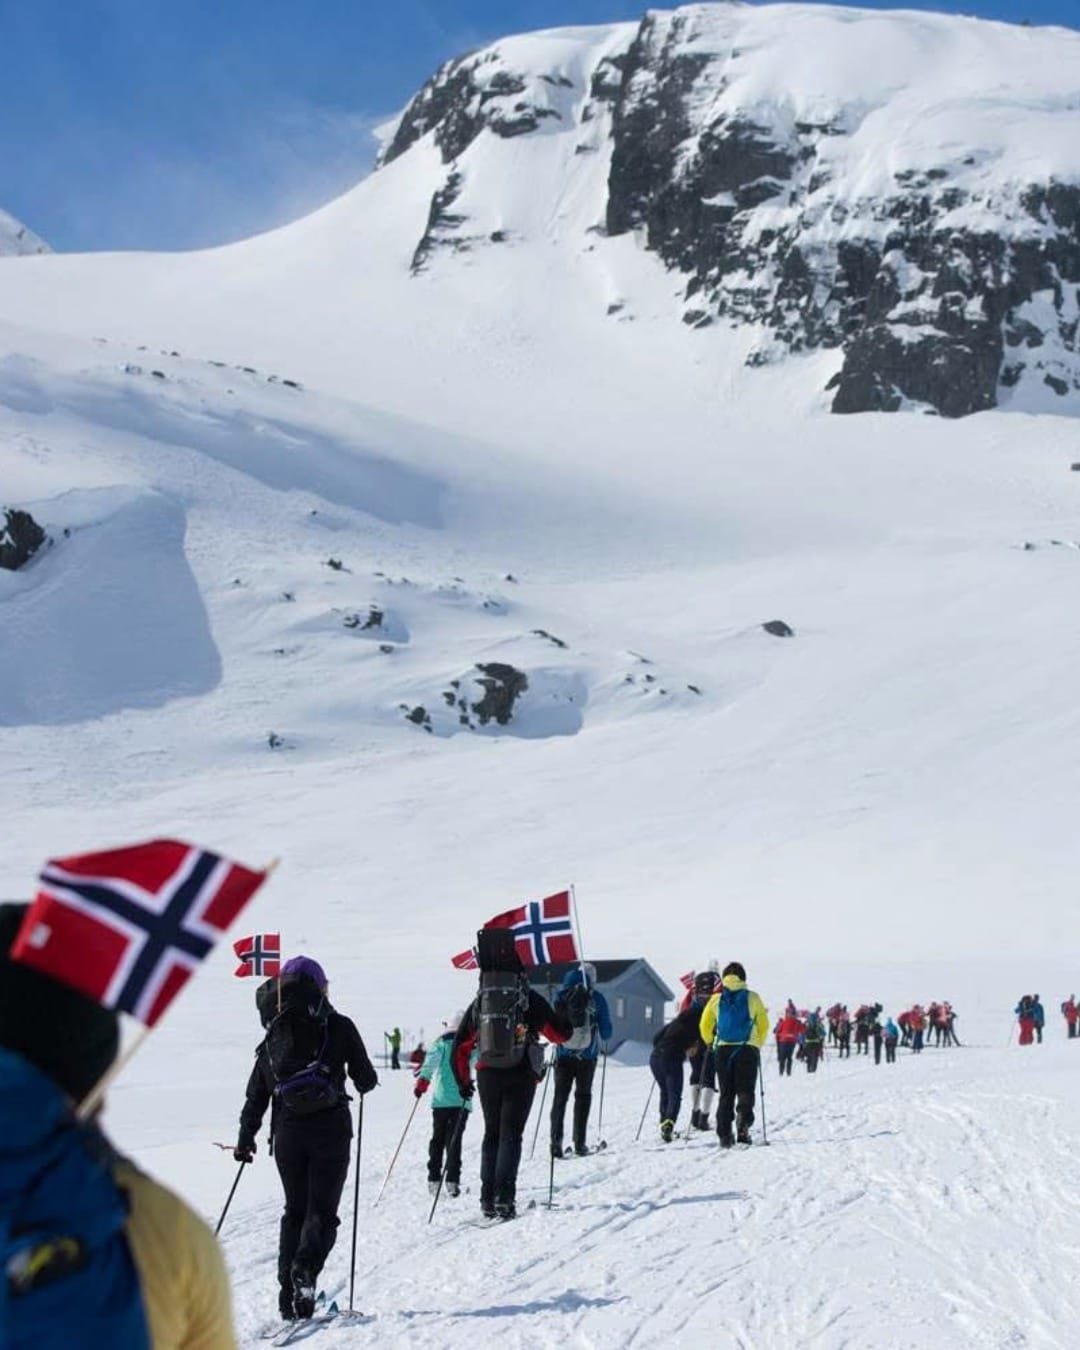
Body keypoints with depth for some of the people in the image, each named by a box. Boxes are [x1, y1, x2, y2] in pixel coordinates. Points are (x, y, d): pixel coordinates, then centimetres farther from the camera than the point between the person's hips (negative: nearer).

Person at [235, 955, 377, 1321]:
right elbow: (365, 1078, 2)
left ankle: (288, 1289, 5)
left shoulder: (274, 1035, 7)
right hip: (330, 1129, -3)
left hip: (288, 1132, 3)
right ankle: (306, 1267, -25)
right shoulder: (339, 1027, -1)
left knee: (295, 1210, 16)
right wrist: (365, 1082, 26)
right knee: (322, 1210, 3)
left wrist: (245, 1138, 17)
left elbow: (256, 1093, 9)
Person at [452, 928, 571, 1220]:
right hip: (521, 1075, -2)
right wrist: (565, 1020, 26)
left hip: (488, 1076, 3)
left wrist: (462, 1082, 19)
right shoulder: (529, 1000, -3)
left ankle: (488, 1198, 8)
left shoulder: (479, 1003, 4)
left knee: (491, 1134, 15)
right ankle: (504, 1196, -13)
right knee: (511, 1134, 0)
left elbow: (460, 1047, 7)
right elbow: (561, 1034, 3)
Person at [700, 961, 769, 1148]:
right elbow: (764, 1026, 7)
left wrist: (710, 1043, 27)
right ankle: (743, 1118, -28)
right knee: (745, 1090, 1)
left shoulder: (716, 1000, 6)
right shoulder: (752, 998, 3)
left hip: (723, 1049, 2)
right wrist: (757, 1045, 21)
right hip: (747, 1049, -2)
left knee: (726, 1094, 9)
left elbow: (705, 1027, 9)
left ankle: (724, 1135, 2)